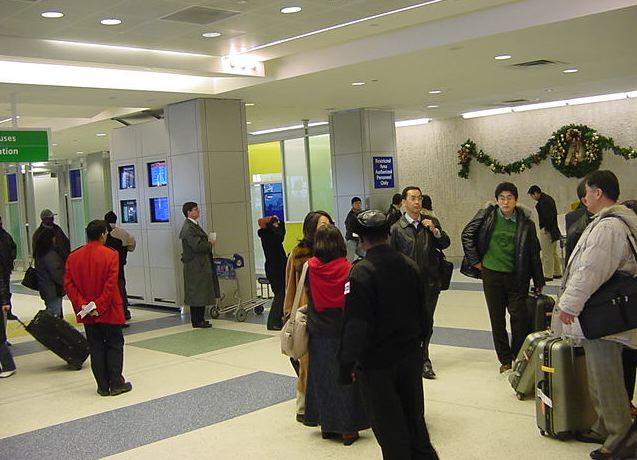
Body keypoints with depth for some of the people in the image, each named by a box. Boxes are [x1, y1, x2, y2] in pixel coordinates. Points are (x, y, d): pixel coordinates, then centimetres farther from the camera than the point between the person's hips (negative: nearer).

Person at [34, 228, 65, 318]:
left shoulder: (39, 253, 10)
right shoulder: (50, 254, -20)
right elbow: (56, 274, -21)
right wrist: (65, 283, -7)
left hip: (45, 289, 10)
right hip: (54, 291, -10)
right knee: (55, 314, -6)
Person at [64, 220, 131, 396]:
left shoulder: (73, 257, 1)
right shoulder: (110, 255, -13)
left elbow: (68, 284, -4)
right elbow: (111, 284, -19)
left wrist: (82, 304, -8)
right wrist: (99, 306, -15)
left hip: (87, 314, 4)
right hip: (109, 311, -4)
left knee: (96, 348, 11)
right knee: (114, 345, 9)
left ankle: (103, 386, 16)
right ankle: (116, 384, 11)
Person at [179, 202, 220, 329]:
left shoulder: (194, 226, 16)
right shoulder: (188, 229, -17)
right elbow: (197, 246, -25)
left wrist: (208, 243, 4)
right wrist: (210, 244, -11)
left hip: (200, 265, 10)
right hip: (195, 266, -10)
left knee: (201, 293, 14)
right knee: (197, 293, -3)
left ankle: (199, 319, 21)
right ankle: (197, 321, 4)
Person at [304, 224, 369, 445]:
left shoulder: (309, 267, -7)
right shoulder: (349, 269, -12)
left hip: (318, 333, 2)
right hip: (344, 332, -2)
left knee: (322, 377, 14)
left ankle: (326, 424, 23)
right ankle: (348, 428, 12)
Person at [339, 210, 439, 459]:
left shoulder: (361, 272, -20)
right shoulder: (409, 265, 1)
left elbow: (354, 323, -22)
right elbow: (422, 311, 10)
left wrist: (347, 364, -17)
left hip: (377, 361, -6)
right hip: (411, 355, 6)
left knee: (388, 425, 9)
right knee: (414, 417, 20)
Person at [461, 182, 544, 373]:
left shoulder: (525, 222, -4)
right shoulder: (487, 215, -3)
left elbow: (534, 253, 1)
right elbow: (467, 235, 6)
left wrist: (539, 282, 3)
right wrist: (475, 261, 1)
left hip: (517, 277, -1)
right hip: (491, 274, 1)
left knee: (520, 317, -1)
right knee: (497, 319, 9)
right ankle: (505, 360, 22)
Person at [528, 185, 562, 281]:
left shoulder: (543, 202, -19)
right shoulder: (549, 198, 13)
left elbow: (548, 216, -25)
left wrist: (546, 229, -16)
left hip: (546, 230, -11)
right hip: (554, 229, 11)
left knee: (546, 254, -4)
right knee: (554, 252, 17)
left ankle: (548, 275, 1)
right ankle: (557, 273, 25)